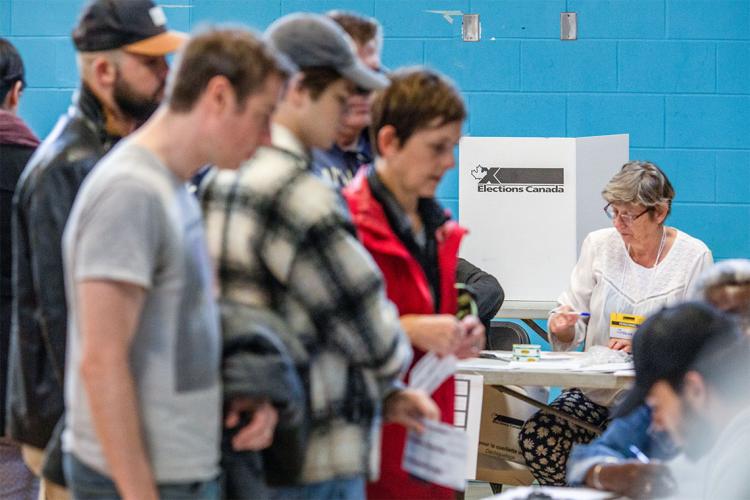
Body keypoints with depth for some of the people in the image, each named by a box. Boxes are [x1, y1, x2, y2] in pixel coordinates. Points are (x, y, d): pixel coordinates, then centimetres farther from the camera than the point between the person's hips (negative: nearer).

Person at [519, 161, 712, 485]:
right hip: (595, 390, 4)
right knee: (536, 437, -24)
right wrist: (563, 327, -11)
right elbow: (573, 334, 14)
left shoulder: (694, 256, 0)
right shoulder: (599, 245, 8)